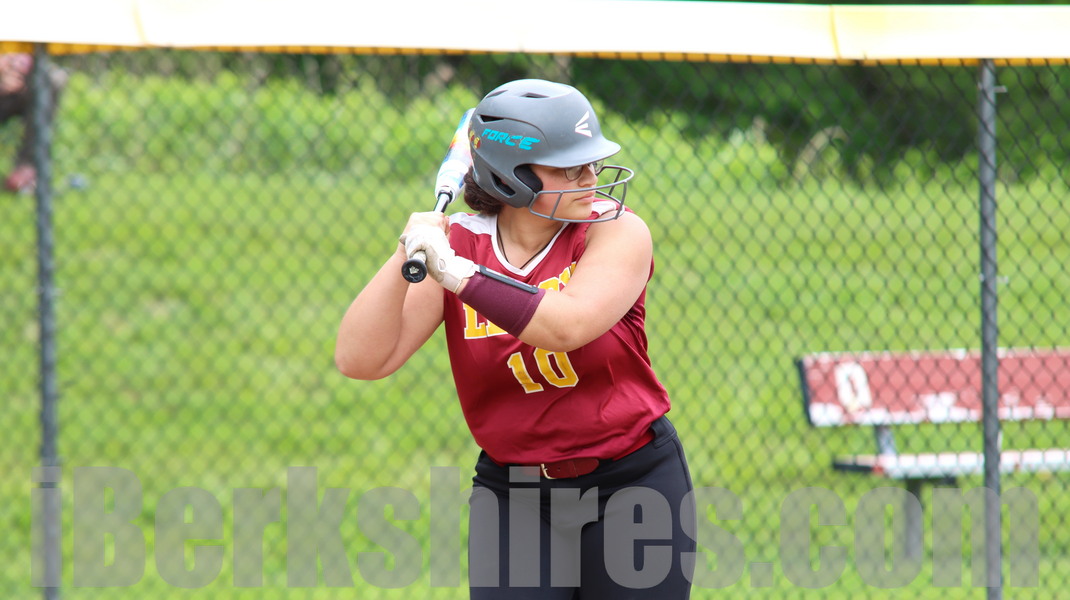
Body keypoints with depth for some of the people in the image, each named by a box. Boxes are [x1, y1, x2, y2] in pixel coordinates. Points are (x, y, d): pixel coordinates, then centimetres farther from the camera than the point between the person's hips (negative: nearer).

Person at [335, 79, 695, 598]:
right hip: (514, 494, 1)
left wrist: (456, 272, -27)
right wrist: (406, 259, -23)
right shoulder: (455, 242, -4)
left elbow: (566, 326, -29)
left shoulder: (618, 231, -10)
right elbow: (360, 360, -11)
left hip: (634, 485, -1)